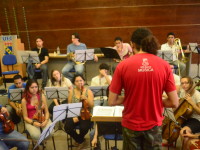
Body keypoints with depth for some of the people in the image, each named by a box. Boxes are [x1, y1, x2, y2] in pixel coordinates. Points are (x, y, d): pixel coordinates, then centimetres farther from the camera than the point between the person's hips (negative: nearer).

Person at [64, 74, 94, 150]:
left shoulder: (88, 91, 0)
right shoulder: (72, 92, 5)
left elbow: (91, 106, -7)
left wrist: (86, 99, -25)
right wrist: (73, 116, -9)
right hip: (74, 115, 2)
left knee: (84, 128, -31)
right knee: (67, 128, -25)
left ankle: (79, 140, 9)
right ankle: (81, 141, 6)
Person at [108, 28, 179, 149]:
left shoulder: (123, 65, -13)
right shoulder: (164, 65, -9)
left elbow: (112, 101, -9)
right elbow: (174, 103, -7)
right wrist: (155, 101, 8)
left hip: (131, 125, -1)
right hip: (154, 125, 1)